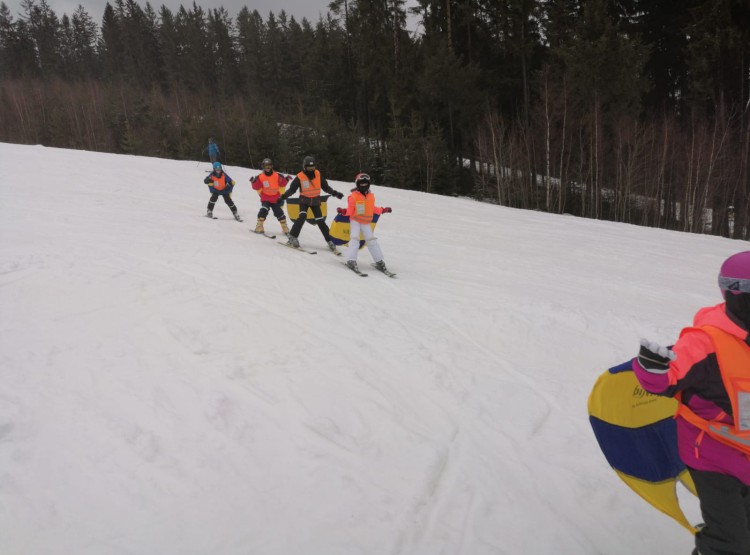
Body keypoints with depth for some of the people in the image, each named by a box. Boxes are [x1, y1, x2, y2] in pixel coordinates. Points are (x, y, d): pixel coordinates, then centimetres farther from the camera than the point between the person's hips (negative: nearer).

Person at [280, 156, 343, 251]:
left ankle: (329, 241, 10)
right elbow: (292, 189, -9)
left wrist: (335, 193, 2)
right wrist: (285, 195, -25)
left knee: (321, 221, 1)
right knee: (302, 217, -24)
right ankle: (293, 237, -16)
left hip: (315, 201, 2)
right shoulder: (300, 177, -13)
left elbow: (325, 187, 6)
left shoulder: (318, 174, -4)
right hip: (304, 200, -2)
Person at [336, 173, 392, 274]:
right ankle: (351, 260, -18)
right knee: (354, 238, -17)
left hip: (366, 222, 4)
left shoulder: (371, 196, 5)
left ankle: (379, 261, 10)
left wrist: (383, 210, 21)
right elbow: (350, 210, -11)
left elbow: (373, 208, 18)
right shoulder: (353, 196, -10)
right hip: (355, 221, -4)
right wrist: (344, 211, -31)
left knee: (372, 240, 4)